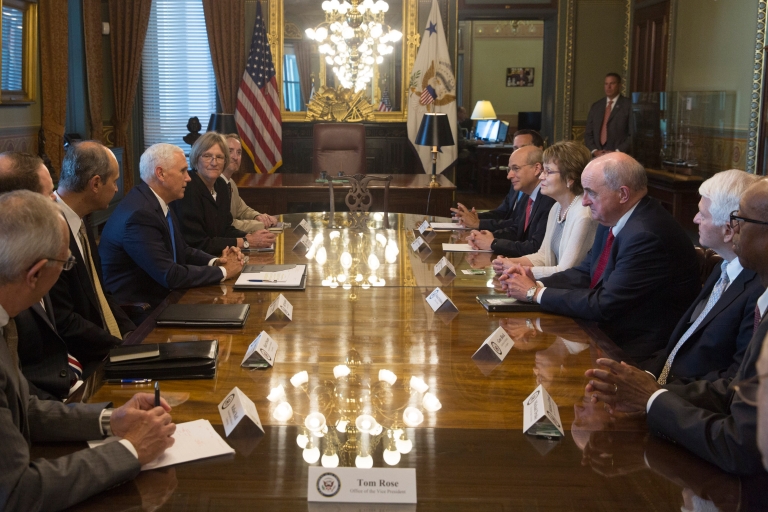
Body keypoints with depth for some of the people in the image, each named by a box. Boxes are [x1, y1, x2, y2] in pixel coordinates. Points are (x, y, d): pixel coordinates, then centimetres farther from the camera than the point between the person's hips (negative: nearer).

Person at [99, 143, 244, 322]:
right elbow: (171, 276, -24)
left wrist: (215, 261, -4)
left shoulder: (158, 203, 5)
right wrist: (223, 272, -13)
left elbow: (181, 251, 14)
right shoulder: (139, 215, -24)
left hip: (157, 298, 9)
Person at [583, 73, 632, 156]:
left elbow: (633, 134, -4)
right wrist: (594, 151, -1)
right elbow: (588, 133, 14)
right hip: (596, 156, 3)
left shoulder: (629, 106, 2)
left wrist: (617, 152, -11)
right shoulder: (596, 106, 16)